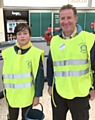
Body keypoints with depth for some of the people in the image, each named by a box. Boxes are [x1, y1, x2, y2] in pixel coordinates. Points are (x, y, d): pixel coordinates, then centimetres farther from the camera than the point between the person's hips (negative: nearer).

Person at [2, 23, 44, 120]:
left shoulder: (35, 53, -13)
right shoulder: (8, 52, -4)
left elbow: (39, 76, -9)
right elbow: (4, 73, 5)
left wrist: (37, 95, -7)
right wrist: (5, 91, 8)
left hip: (28, 95, -2)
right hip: (12, 95, 3)